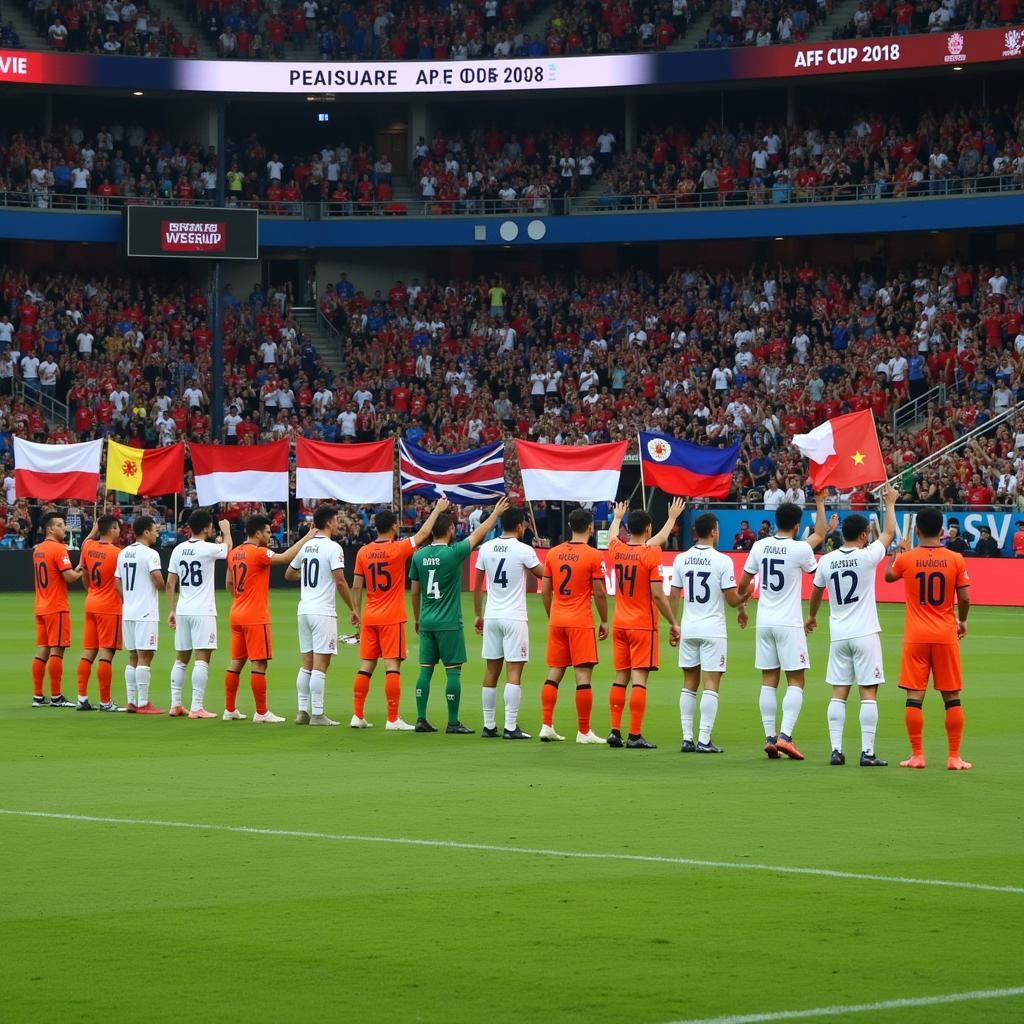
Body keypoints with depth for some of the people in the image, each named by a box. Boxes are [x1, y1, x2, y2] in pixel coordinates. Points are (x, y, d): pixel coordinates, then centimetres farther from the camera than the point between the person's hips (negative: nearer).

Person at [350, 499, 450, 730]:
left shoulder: (363, 552, 3)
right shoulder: (398, 549, -10)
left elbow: (356, 586, 7)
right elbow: (423, 534, 1)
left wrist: (357, 611, 17)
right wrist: (437, 510, 13)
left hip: (369, 617, 5)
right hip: (392, 618, -5)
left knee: (365, 667, 9)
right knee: (392, 666, -5)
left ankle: (357, 716, 10)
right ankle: (393, 720, -7)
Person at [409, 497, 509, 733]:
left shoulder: (419, 556, 3)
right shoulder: (453, 553, -12)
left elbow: (414, 591, 11)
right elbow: (478, 535, 1)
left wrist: (416, 618, 24)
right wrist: (495, 513, 14)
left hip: (426, 622, 5)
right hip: (449, 623, -5)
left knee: (425, 669, 8)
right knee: (453, 670, 0)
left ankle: (421, 720, 6)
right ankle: (453, 723, 0)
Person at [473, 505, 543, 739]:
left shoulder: (486, 548, 4)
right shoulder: (524, 551, -11)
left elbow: (477, 586, 10)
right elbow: (543, 575, 3)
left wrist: (478, 615, 19)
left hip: (491, 617, 5)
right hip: (514, 617, -5)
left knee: (491, 671, 10)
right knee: (514, 672, -4)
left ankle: (489, 726, 13)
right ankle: (510, 727, -8)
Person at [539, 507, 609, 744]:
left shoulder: (553, 553, 7)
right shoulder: (594, 556, -8)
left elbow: (545, 591, 10)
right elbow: (599, 593, -8)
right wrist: (604, 621, 4)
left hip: (557, 620, 5)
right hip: (581, 622, -5)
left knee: (553, 673, 10)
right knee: (583, 675, -3)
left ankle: (546, 726, 7)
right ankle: (584, 731, -2)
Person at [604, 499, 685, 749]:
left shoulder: (616, 549, 3)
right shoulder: (651, 554, -13)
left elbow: (612, 534, 29)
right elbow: (658, 596, -14)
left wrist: (617, 517, 50)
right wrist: (673, 624, -4)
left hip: (620, 624, 6)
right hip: (643, 625, -6)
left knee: (620, 678, 10)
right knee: (639, 679, -6)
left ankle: (615, 732, 9)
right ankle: (635, 735, -9)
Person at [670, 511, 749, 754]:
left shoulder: (681, 559, 3)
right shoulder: (722, 561, -11)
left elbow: (674, 596, 6)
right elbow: (732, 599, -10)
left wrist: (674, 625, 16)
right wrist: (743, 602, 12)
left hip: (688, 628, 4)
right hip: (713, 629, -4)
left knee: (689, 683, 11)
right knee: (711, 684, -3)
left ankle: (687, 738, 8)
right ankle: (704, 740, -8)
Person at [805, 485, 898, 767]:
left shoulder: (827, 561, 3)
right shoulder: (867, 556, -9)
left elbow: (816, 591, 19)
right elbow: (889, 533, 6)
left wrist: (811, 616, 38)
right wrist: (890, 503, 21)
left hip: (838, 635, 4)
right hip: (865, 633, -4)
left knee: (838, 694, 6)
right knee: (868, 693, -2)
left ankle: (836, 750, 2)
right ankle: (867, 752, -5)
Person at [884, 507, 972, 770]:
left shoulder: (906, 559, -4)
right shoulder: (955, 560, -5)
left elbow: (889, 576, 17)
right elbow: (964, 598, -4)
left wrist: (899, 551, 35)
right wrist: (962, 621, 16)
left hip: (916, 636, 0)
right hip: (946, 635, 0)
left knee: (915, 696, 3)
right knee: (952, 697, 6)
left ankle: (917, 756, 1)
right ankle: (954, 757, 5)